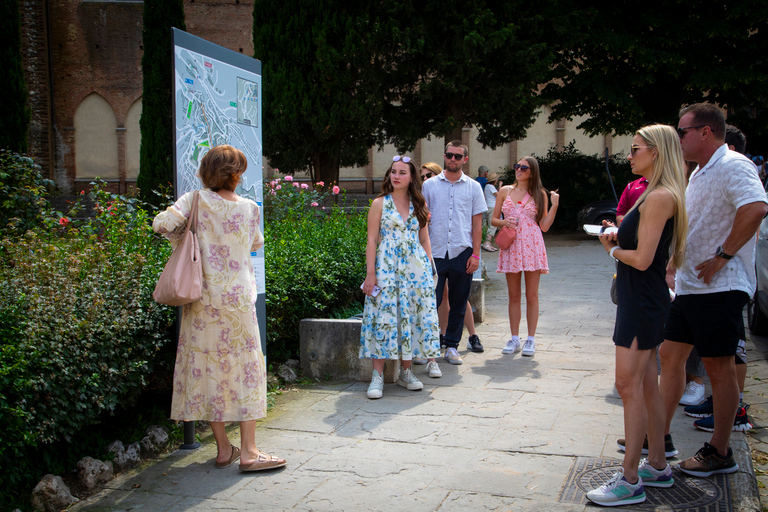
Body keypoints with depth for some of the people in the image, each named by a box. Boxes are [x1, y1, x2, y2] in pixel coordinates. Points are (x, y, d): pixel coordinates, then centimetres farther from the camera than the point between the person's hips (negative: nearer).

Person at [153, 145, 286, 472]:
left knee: (208, 365, 8)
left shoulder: (196, 201, -3)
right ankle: (248, 451, 4)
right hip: (238, 297, -1)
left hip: (203, 298, 1)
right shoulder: (249, 207, 0)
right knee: (246, 366, 5)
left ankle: (224, 449, 15)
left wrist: (183, 239, 4)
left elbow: (162, 224, -15)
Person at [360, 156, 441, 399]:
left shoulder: (418, 205, 12)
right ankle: (378, 375, -4)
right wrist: (370, 273, -9)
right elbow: (372, 240, -3)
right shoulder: (380, 204, 2)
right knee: (384, 317, -8)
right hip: (387, 267, -4)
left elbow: (425, 240, 15)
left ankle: (406, 372, 14)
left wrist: (429, 268, 7)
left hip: (415, 268, 4)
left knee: (412, 315, 3)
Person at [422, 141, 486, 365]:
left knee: (458, 302, 6)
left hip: (462, 252, 1)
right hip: (435, 252, -1)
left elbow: (477, 223, 6)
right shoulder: (429, 185, 7)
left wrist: (475, 254, -1)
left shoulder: (473, 187, 7)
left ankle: (452, 346, 18)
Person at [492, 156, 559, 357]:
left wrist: (554, 205, -7)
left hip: (532, 245, -2)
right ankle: (514, 339, 15)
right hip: (511, 245, 2)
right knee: (513, 295, 6)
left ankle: (531, 340, 9)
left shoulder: (539, 194, 6)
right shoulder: (505, 191, 10)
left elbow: (544, 226, 3)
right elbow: (493, 220, 11)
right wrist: (504, 222, -9)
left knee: (531, 296, 1)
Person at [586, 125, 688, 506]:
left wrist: (613, 249, -5)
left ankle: (630, 481, 1)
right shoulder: (656, 195, 14)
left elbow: (642, 259, -22)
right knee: (646, 385, 15)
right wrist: (620, 239, 5)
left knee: (629, 386, -6)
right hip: (642, 299, 10)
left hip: (643, 302, -10)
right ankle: (657, 466, 26)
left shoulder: (660, 197, -18)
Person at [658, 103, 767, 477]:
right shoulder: (700, 173, 18)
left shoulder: (733, 165, -14)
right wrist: (675, 262, 21)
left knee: (719, 367, 0)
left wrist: (722, 257, -26)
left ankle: (720, 452, 12)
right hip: (689, 285, 10)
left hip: (720, 287, -10)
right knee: (669, 355, 11)